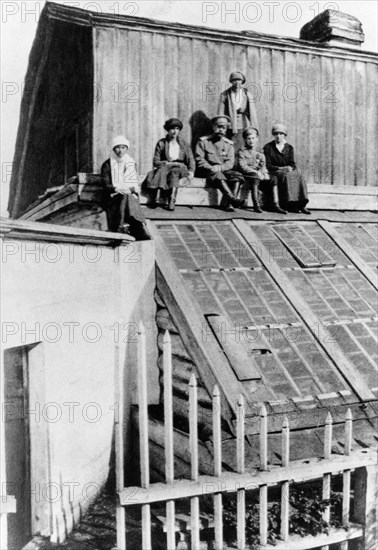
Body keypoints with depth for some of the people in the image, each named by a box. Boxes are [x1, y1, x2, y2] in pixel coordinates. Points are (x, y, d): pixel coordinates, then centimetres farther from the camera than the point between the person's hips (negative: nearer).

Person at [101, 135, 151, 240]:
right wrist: (117, 189, -19)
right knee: (125, 198, -35)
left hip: (130, 194, 2)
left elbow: (134, 184, 12)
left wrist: (130, 189, -12)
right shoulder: (107, 165, 10)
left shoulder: (131, 163, 18)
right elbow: (106, 185, 1)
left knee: (129, 198, -34)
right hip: (113, 196, -2)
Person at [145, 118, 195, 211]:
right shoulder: (161, 143, 8)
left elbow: (190, 159, 6)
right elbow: (156, 162, 1)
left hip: (179, 169, 0)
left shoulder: (184, 144, 13)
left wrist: (191, 171, -13)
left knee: (174, 171, -36)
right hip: (164, 166, 0)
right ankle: (153, 200, -46)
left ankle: (172, 200, -50)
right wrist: (168, 163, -14)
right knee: (161, 170, -36)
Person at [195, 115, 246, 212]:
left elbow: (230, 163, 4)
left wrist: (219, 168, -16)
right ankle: (233, 199, -46)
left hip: (223, 170, 3)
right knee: (218, 175, -37)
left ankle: (227, 203, -38)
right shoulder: (203, 141, 7)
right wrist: (210, 168, -18)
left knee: (237, 175, -26)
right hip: (207, 171, -3)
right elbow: (199, 160, -1)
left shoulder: (229, 144, 15)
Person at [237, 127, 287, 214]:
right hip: (247, 175, -5)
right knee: (255, 178, -37)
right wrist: (256, 172, -18)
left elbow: (263, 166, 13)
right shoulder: (242, 152, 4)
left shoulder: (260, 154, 20)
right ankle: (256, 205, -38)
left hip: (259, 175, 5)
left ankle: (275, 205, -19)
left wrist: (264, 172, -12)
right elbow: (243, 167, -8)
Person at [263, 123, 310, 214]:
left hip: (288, 170, 4)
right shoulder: (268, 147, 6)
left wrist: (290, 168, -17)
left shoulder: (289, 148, 17)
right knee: (286, 176, -35)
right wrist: (280, 168, -19)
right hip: (274, 172, -3)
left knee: (299, 175, -28)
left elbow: (292, 163, 8)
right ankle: (290, 205, -41)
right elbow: (268, 165, -4)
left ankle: (301, 204, -32)